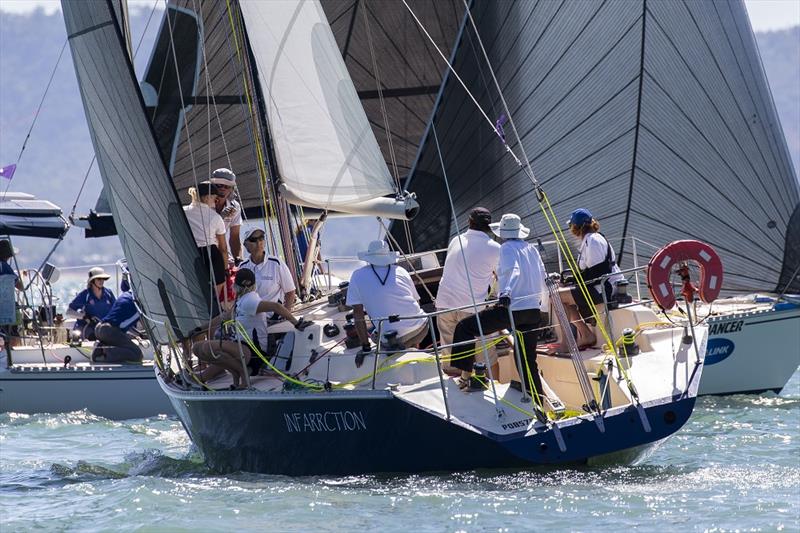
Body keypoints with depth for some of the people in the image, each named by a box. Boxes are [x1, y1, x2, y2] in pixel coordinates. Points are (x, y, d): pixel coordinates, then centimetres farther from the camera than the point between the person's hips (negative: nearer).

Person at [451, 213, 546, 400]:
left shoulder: (507, 248, -4)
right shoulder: (531, 249, 16)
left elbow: (513, 271, -23)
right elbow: (542, 276, 25)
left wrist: (506, 292, -40)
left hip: (512, 308, -7)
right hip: (534, 311, 7)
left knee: (465, 327, 1)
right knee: (528, 360, 15)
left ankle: (466, 377, -6)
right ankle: (537, 404, 15)